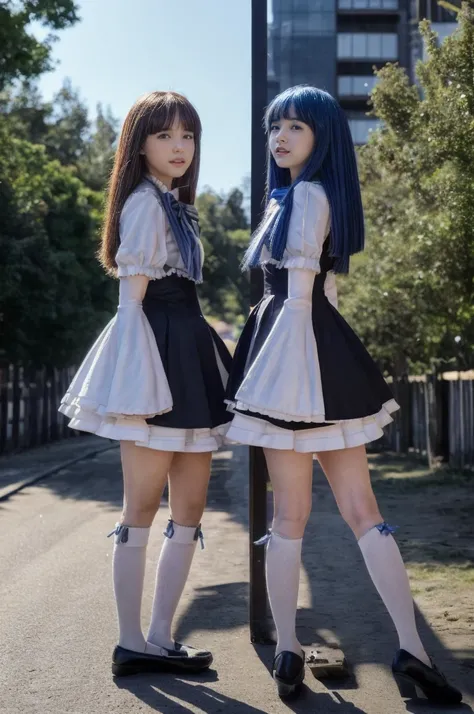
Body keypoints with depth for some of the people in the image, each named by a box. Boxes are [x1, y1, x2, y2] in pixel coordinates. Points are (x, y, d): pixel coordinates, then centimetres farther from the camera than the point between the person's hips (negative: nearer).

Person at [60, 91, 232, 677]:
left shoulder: (174, 205, 20)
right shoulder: (144, 202, -7)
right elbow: (131, 297, -12)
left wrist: (212, 351, 18)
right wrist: (137, 384, -18)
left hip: (188, 351, 9)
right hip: (156, 350, -9)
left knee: (190, 509, 7)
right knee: (142, 509, -2)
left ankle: (159, 640, 13)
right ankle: (131, 645, 7)